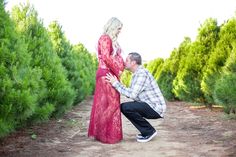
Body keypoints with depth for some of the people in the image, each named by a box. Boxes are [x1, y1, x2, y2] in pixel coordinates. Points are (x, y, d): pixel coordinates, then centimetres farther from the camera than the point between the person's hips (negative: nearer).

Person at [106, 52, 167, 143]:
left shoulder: (142, 73, -19)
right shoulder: (136, 74, 12)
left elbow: (132, 95, -26)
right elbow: (130, 93, 12)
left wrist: (115, 83, -20)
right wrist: (115, 83, 2)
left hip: (156, 108, -10)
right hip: (149, 106, 10)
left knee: (126, 107, -22)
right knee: (123, 107, 10)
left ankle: (149, 131, -6)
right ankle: (146, 131, 12)